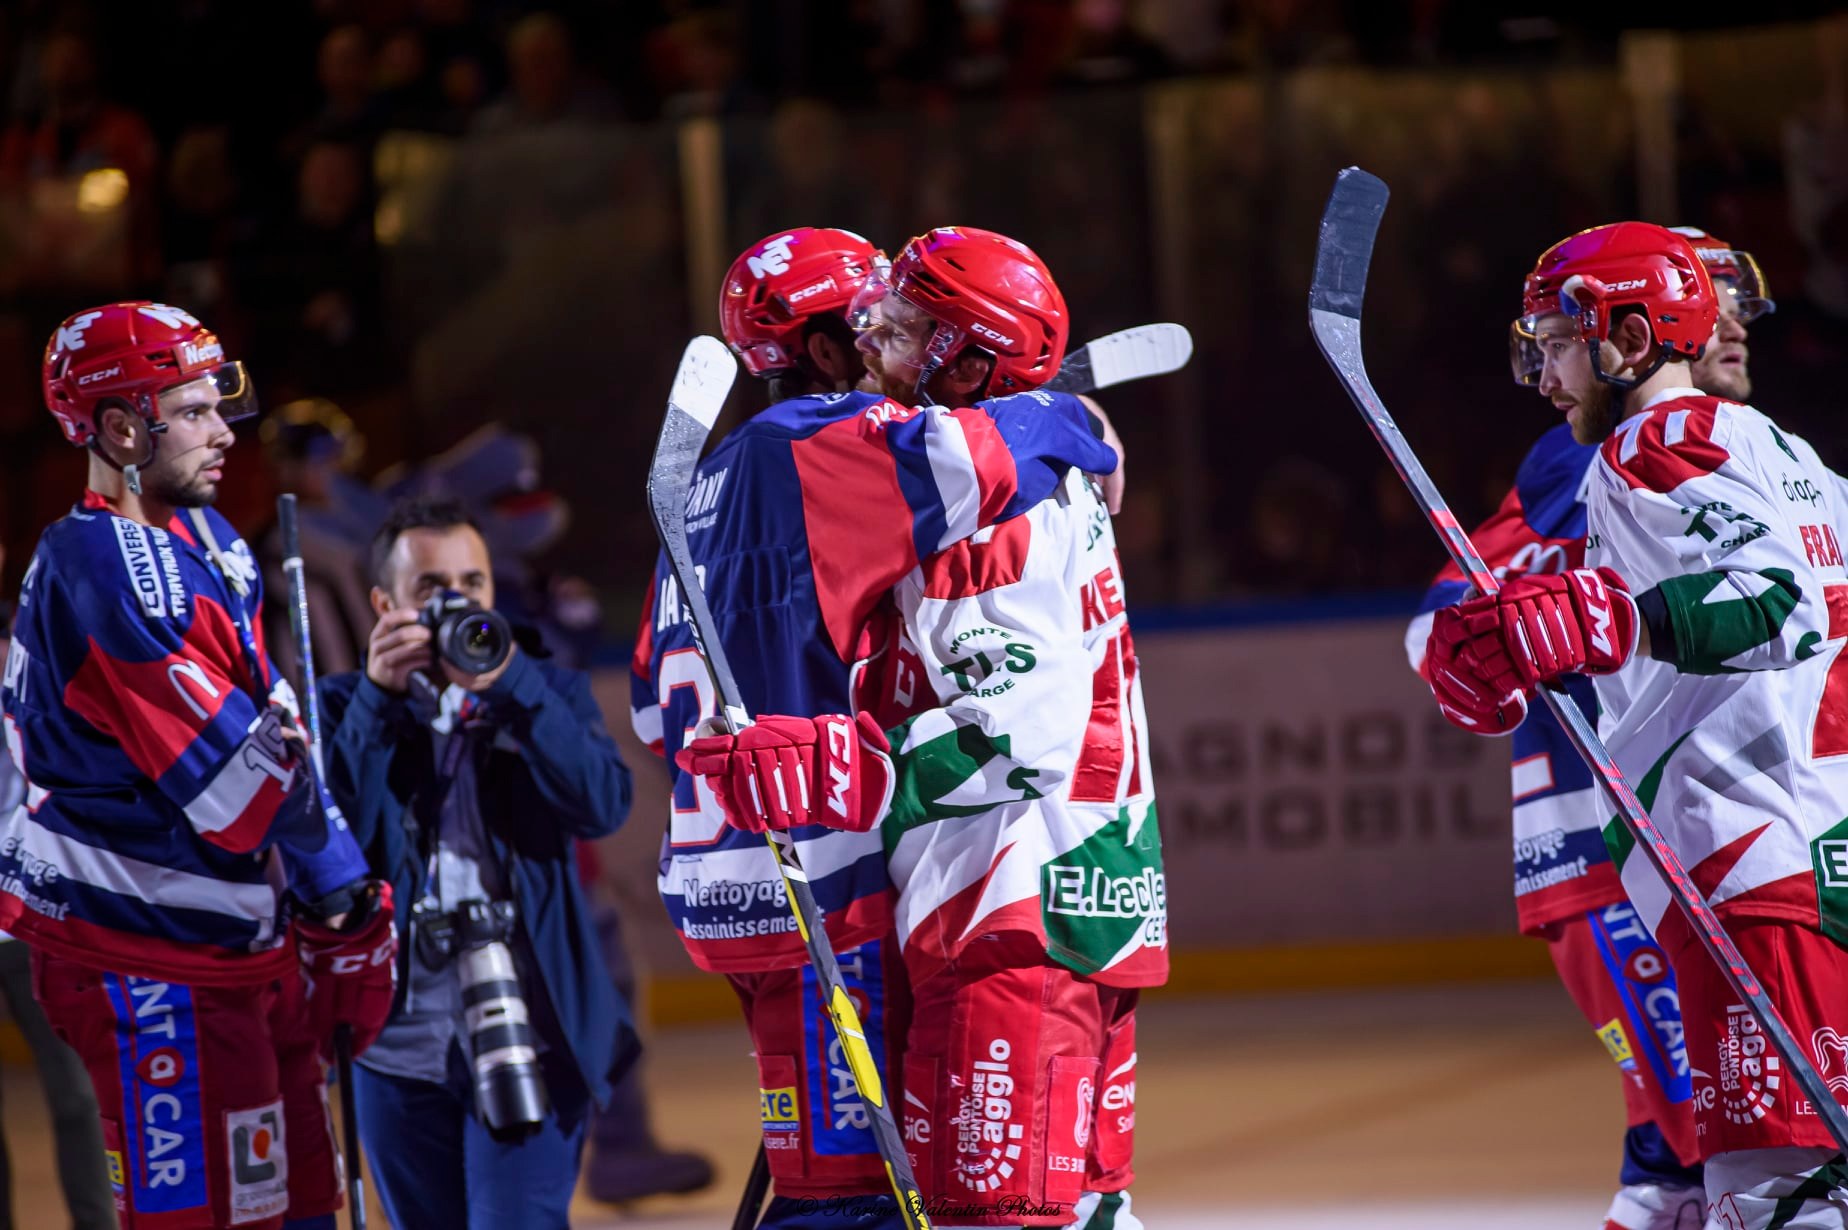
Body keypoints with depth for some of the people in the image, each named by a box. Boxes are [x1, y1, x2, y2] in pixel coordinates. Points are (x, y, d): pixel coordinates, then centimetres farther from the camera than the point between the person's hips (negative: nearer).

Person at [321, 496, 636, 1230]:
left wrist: (511, 683, -19)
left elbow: (603, 806, -12)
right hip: (399, 1043, 2)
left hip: (523, 1037, -2)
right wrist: (378, 698, -16)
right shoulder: (350, 709, 7)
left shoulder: (547, 695, 7)